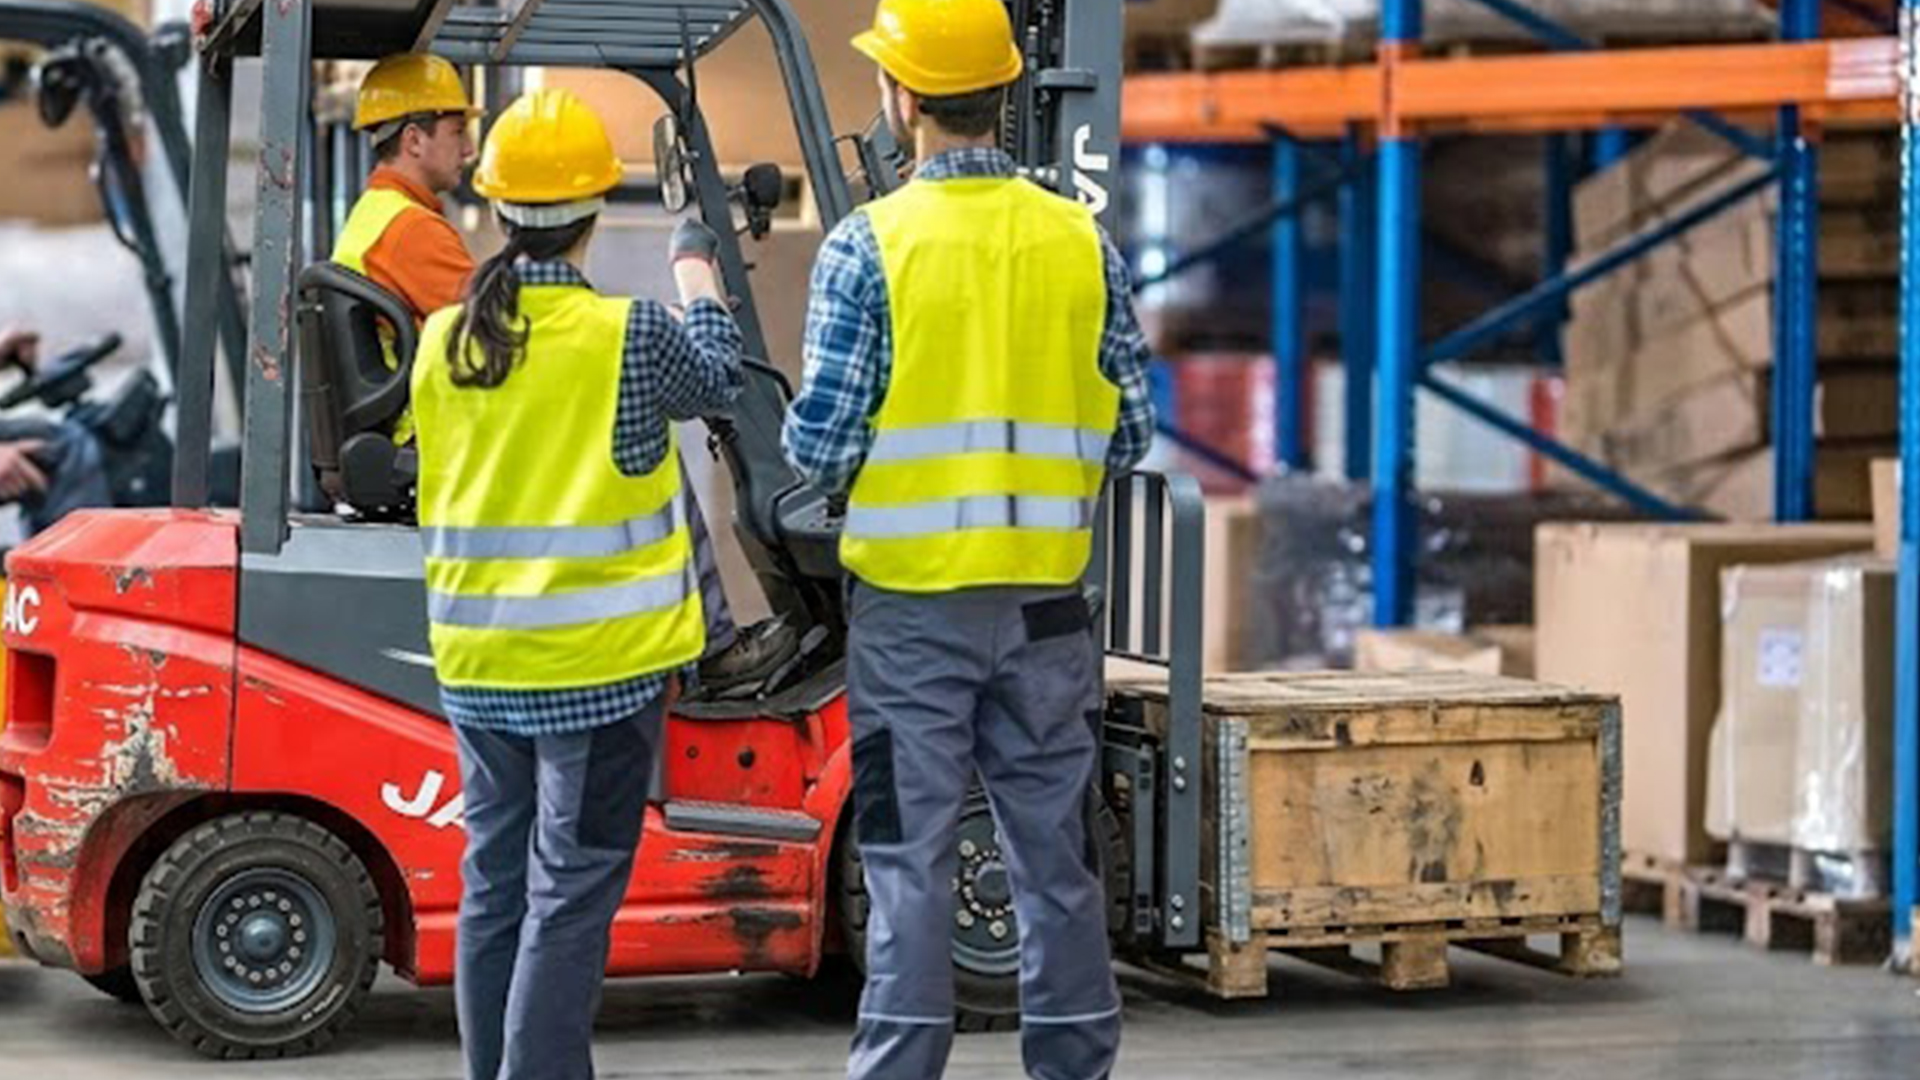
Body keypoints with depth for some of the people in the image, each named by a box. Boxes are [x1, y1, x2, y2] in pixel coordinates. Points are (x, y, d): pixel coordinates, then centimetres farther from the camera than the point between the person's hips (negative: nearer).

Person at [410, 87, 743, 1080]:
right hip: (602, 661, -6)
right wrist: (696, 274, 24)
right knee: (571, 896, -2)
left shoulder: (441, 341, 1)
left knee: (494, 884, 15)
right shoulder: (627, 337, -14)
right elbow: (717, 382, 7)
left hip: (477, 662, 6)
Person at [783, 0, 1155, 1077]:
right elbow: (1130, 431, 2)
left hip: (910, 604, -2)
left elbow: (822, 443, -11)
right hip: (1047, 605, 3)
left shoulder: (867, 246, -9)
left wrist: (819, 459, 12)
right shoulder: (1085, 242, 0)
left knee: (911, 865, 2)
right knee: (1058, 864, 10)